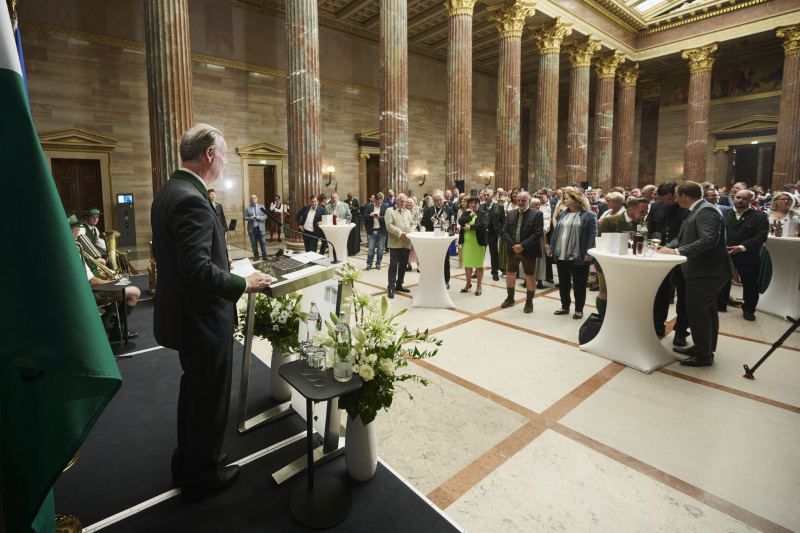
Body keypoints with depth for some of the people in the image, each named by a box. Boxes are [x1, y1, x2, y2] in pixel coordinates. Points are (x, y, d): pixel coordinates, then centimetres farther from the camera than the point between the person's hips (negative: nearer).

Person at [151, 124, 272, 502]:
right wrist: (244, 284, -19)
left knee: (195, 390, 26)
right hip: (203, 318, -10)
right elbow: (198, 269, -31)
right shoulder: (191, 199, -24)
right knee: (210, 397, 10)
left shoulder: (169, 191, 7)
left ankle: (188, 461, 47)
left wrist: (221, 264, 14)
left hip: (185, 313, 10)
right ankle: (200, 478, 32)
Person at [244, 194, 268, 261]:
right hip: (252, 228, 0)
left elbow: (265, 216, 4)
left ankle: (264, 256, 6)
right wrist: (250, 218, -15)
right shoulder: (248, 208, 9)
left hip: (260, 228, 0)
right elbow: (245, 217, 5)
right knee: (254, 244, 5)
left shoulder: (261, 207, 10)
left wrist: (260, 217, -14)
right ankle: (256, 256, 13)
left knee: (263, 243, -2)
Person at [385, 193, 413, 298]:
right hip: (395, 243, -6)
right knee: (393, 265, -6)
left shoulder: (408, 212, 20)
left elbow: (411, 225, 17)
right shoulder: (390, 211, 2)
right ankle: (391, 287, -1)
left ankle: (399, 285, 24)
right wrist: (400, 233, -18)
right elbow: (389, 225, -9)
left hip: (406, 243, 6)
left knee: (403, 265, 11)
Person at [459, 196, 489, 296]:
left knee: (479, 265, 3)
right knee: (467, 263, 10)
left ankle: (479, 286, 15)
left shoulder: (484, 214, 1)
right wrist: (471, 215, -9)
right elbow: (460, 222, -6)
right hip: (466, 242, 4)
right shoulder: (466, 213, 12)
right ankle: (468, 284, 26)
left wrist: (470, 227, -14)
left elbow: (484, 224, -18)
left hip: (478, 242, -4)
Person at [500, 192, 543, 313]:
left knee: (529, 277, 5)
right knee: (510, 274, 14)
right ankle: (510, 299, 32)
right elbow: (505, 230, 3)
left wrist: (522, 246, -19)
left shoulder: (537, 214, -8)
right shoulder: (511, 213, 6)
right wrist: (512, 245, -11)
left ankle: (529, 302, 19)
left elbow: (538, 233, -15)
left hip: (528, 251, -4)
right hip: (513, 250, 5)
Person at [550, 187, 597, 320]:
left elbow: (593, 235, -11)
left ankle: (579, 310, 20)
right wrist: (552, 248, 10)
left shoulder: (588, 215, -7)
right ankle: (565, 307, 29)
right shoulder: (562, 214, 11)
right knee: (563, 283, 15)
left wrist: (589, 253, -18)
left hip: (578, 257, -6)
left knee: (579, 285, 6)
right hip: (561, 255, 6)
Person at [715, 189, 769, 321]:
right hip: (724, 254, 2)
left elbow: (761, 236, -10)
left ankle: (748, 309, 22)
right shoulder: (723, 214, 6)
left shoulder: (760, 217, -1)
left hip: (747, 257, -2)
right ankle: (720, 304, 27)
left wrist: (742, 247, -21)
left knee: (750, 284, 7)